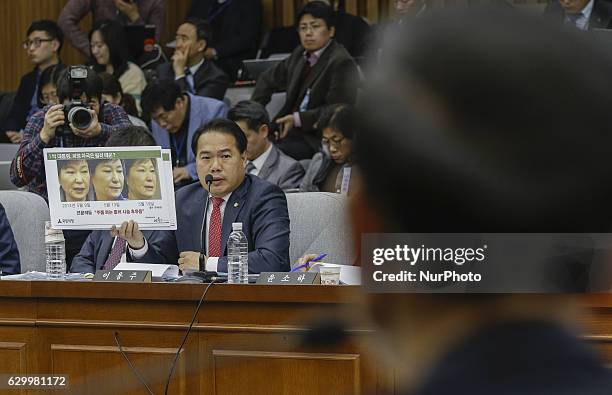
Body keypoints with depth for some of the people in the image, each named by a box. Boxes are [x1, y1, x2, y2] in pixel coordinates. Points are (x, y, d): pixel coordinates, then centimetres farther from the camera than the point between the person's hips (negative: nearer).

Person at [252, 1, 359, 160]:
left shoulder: (341, 62, -11)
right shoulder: (300, 55, 13)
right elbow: (268, 79, 28)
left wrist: (297, 119, -19)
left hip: (320, 138, -8)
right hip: (294, 129, 8)